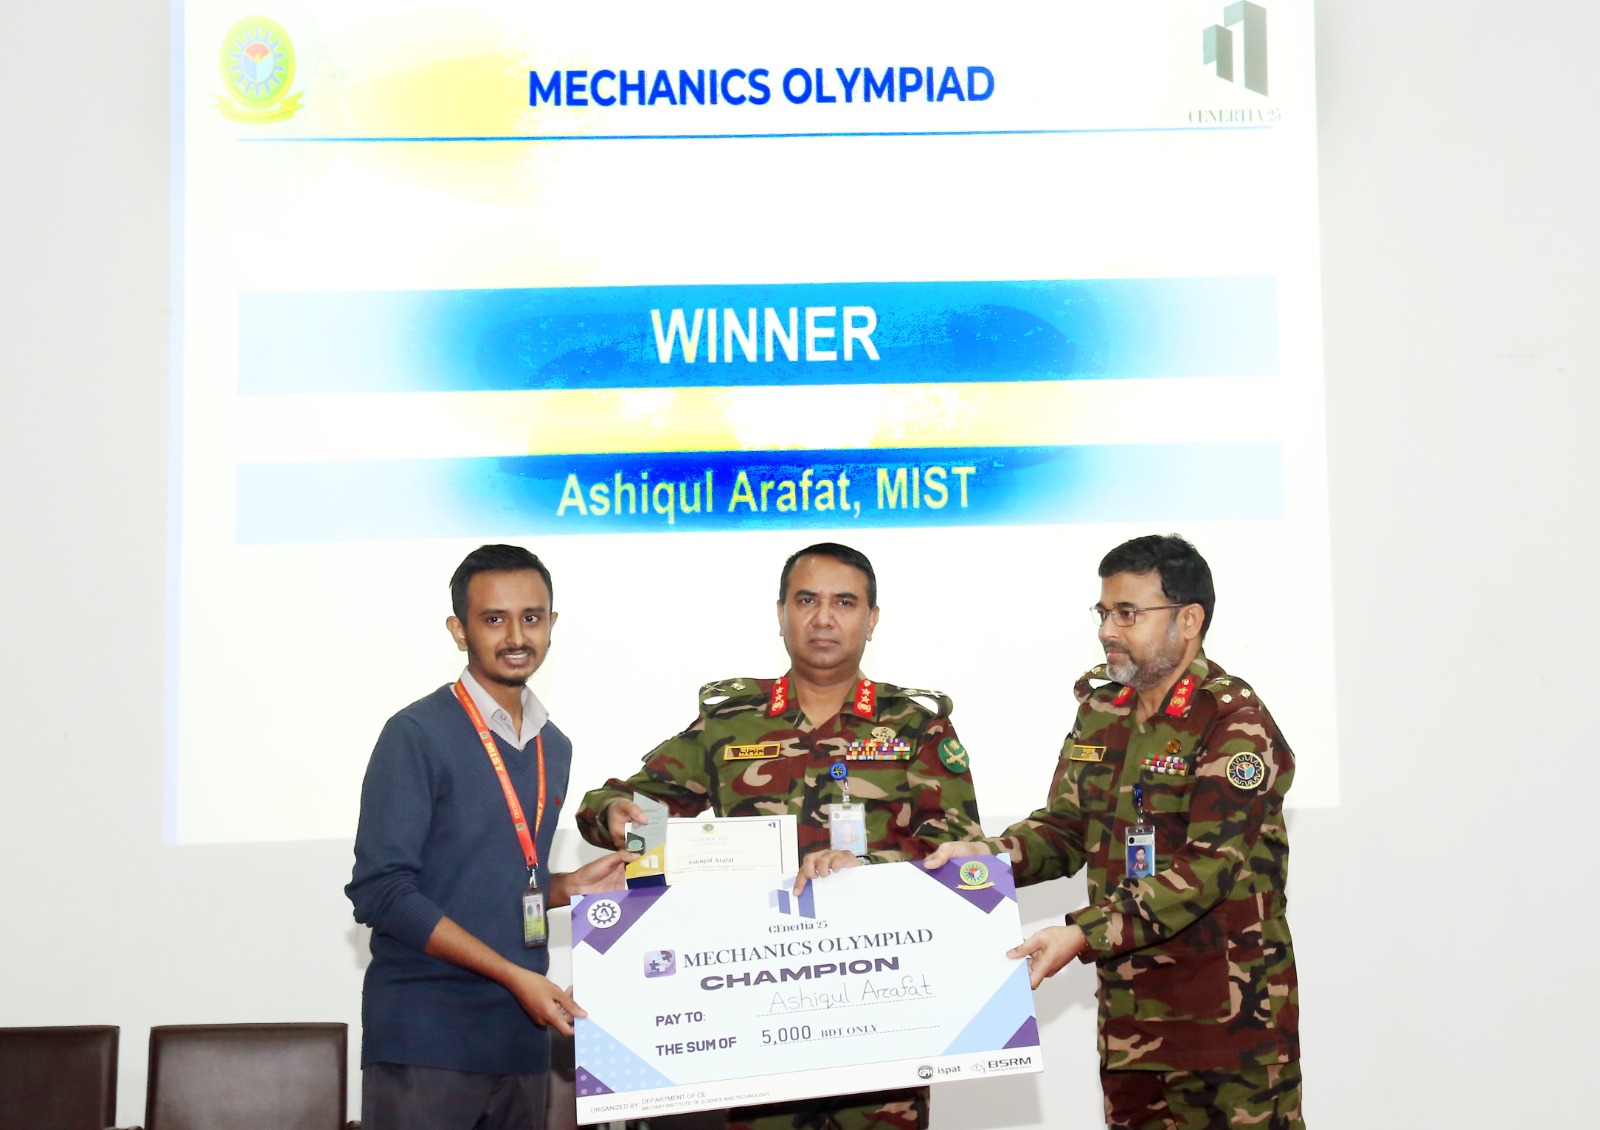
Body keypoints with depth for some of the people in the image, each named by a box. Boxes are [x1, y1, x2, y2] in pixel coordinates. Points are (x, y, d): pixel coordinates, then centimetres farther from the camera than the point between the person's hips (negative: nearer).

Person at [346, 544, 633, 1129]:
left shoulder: (554, 747, 13)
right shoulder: (417, 735, -8)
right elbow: (381, 891, -14)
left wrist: (570, 886, 4)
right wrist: (514, 975, -16)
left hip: (520, 1038, 6)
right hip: (424, 1041, -6)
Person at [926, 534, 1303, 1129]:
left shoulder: (1235, 723, -12)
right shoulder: (1101, 711, 12)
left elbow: (1209, 868, -21)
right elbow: (1064, 828, 15)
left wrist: (1083, 935, -27)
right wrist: (984, 854, -6)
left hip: (1225, 1019, -7)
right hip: (1127, 1019, 7)